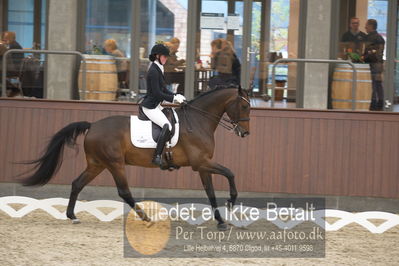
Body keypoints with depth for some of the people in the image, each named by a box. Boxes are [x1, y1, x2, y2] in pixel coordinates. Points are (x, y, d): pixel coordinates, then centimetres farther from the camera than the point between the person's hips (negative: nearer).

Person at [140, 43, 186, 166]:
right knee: (167, 126, -26)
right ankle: (157, 157, -27)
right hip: (150, 107, -11)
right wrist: (174, 98, -15)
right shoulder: (153, 71, -18)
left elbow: (164, 90, 17)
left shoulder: (158, 70, 13)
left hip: (156, 105, 11)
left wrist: (176, 96, 3)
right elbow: (157, 94, -21)